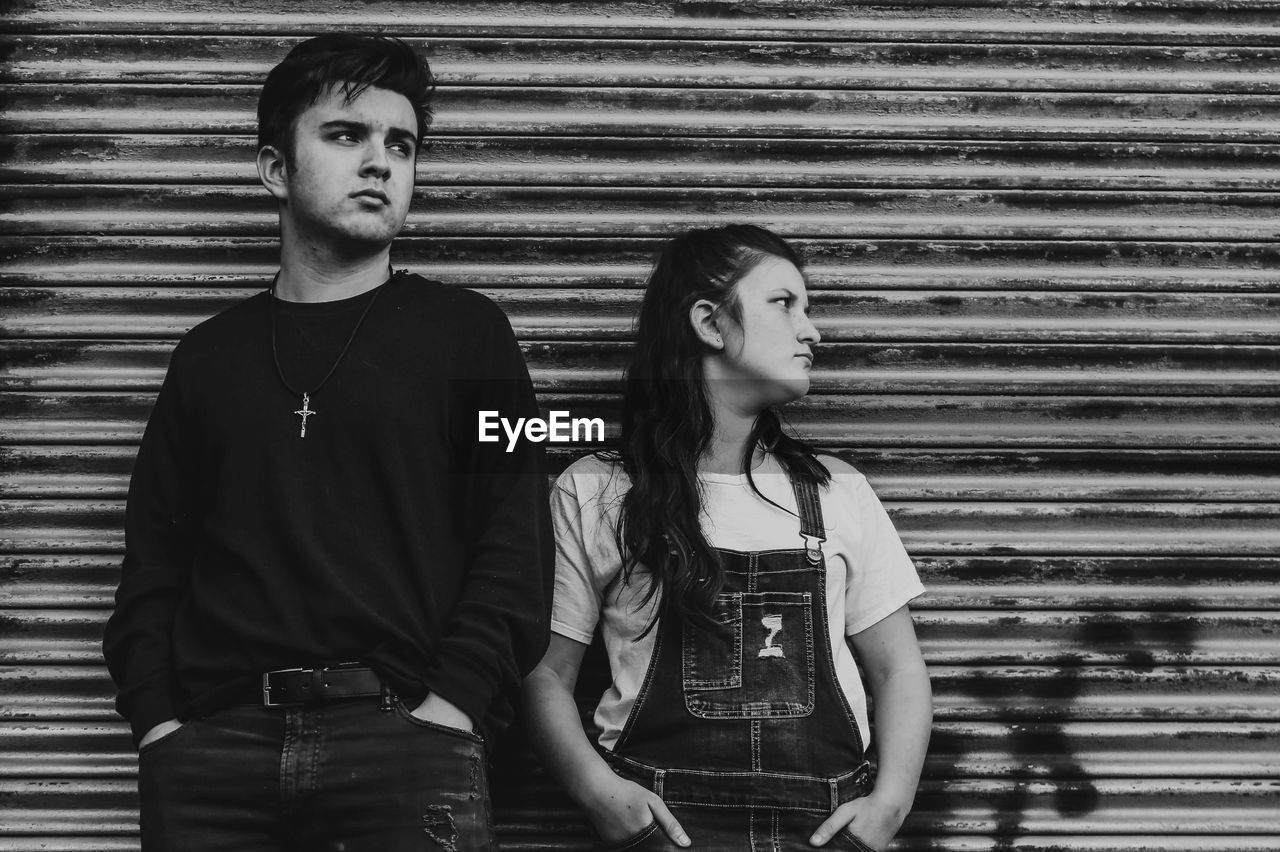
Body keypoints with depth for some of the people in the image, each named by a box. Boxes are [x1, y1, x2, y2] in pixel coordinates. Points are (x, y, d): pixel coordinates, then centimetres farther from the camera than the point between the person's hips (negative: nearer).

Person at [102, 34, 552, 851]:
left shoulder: (465, 332, 8)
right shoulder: (209, 355, 17)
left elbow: (514, 549, 1)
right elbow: (154, 562, 14)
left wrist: (446, 711, -11)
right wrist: (157, 723, -1)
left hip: (403, 734, -2)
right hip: (215, 745, 3)